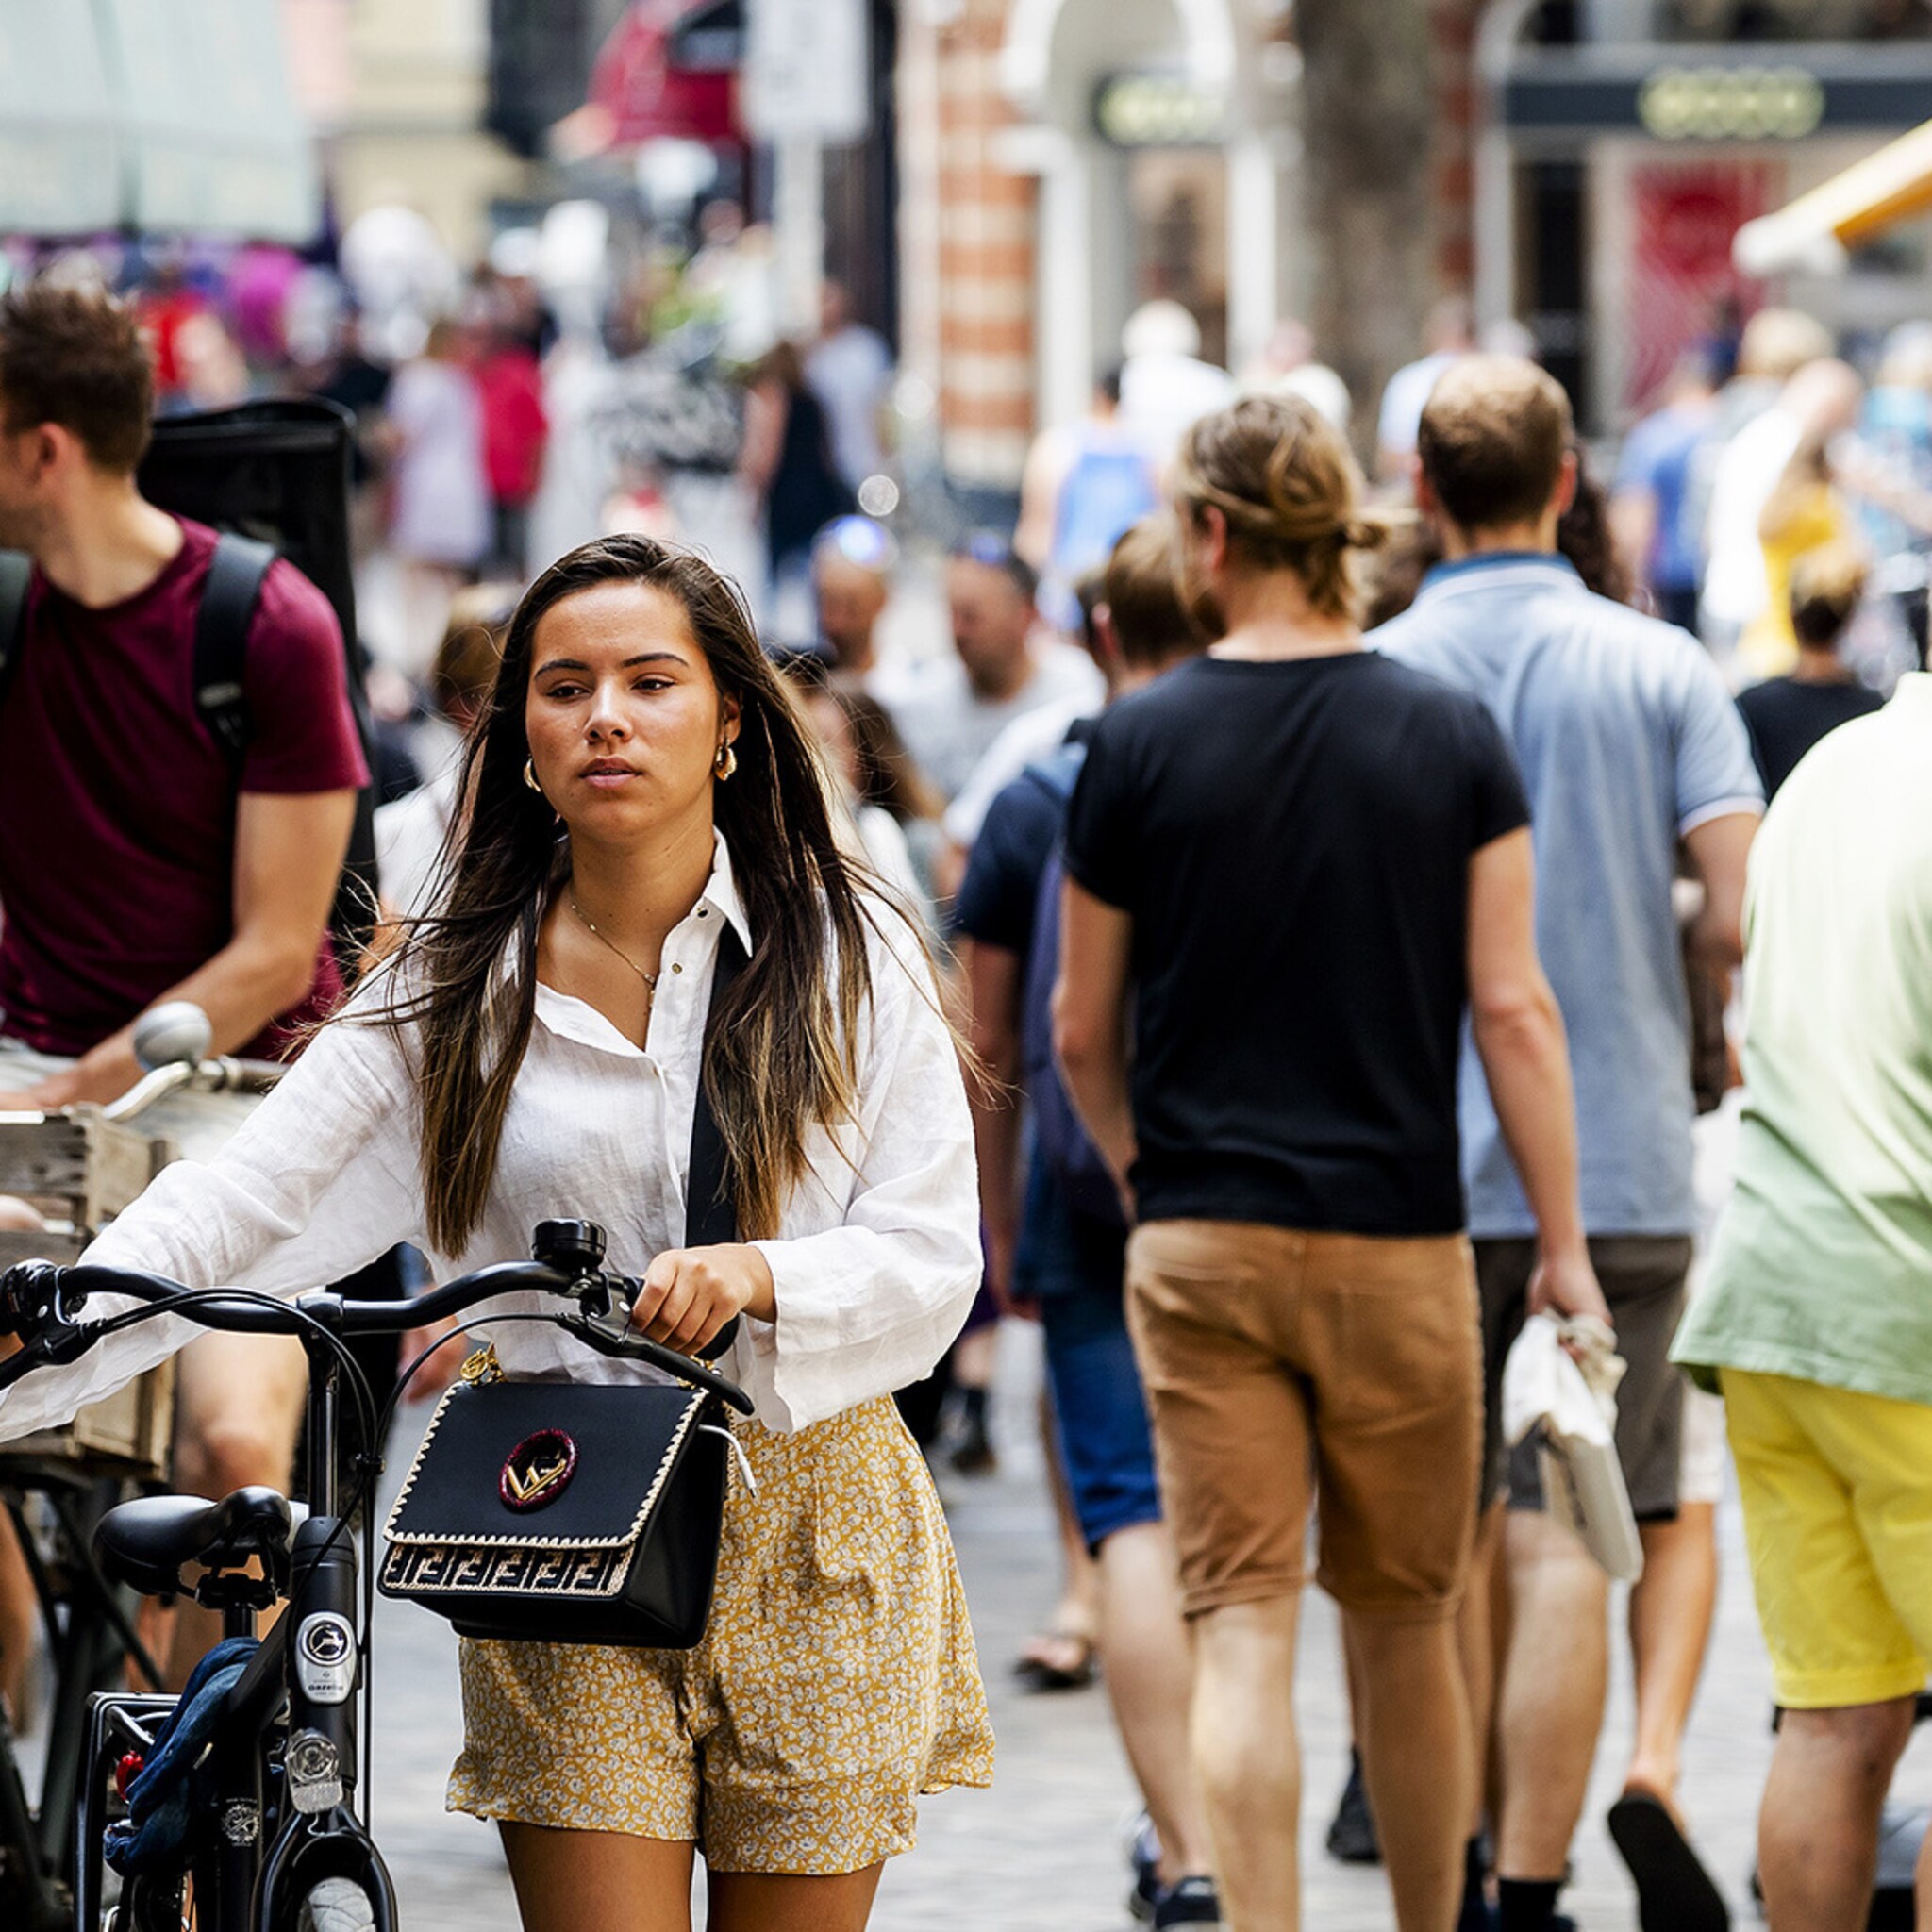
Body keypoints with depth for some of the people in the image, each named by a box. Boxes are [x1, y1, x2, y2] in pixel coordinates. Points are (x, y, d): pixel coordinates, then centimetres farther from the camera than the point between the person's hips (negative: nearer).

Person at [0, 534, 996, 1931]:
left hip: (816, 1549, 0)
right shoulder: (454, 990, 4)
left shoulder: (849, 957, 2)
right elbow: (244, 1210, -3)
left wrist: (757, 1275, -23)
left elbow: (934, 1256, -3)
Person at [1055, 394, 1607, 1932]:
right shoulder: (1452, 738, -1)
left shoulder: (1140, 745, -2)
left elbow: (1083, 1030, 5)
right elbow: (1511, 1009, -4)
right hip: (1402, 1237, 1)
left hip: (1199, 1243, -1)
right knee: (1407, 1622, 15)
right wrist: (1565, 1251, 1)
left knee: (1242, 1628, -2)